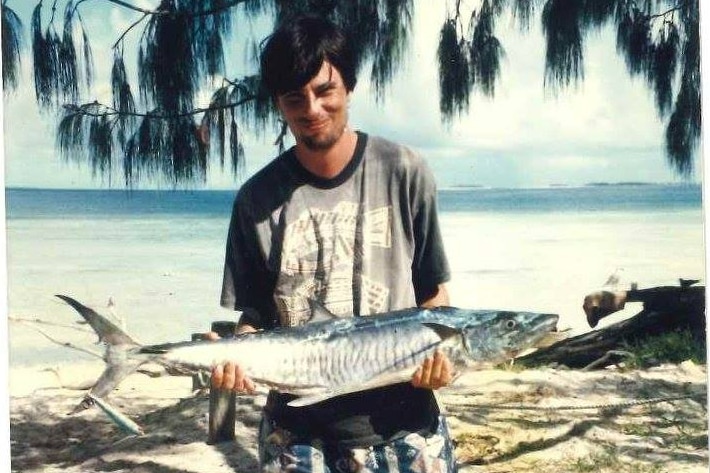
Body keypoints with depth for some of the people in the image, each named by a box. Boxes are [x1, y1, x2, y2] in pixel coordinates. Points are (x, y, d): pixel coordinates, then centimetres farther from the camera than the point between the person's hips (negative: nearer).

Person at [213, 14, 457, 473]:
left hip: (402, 424, -1)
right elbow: (255, 313, 5)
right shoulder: (258, 199, -1)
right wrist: (238, 357, -14)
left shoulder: (403, 172, -3)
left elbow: (433, 289, 3)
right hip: (298, 433, 1)